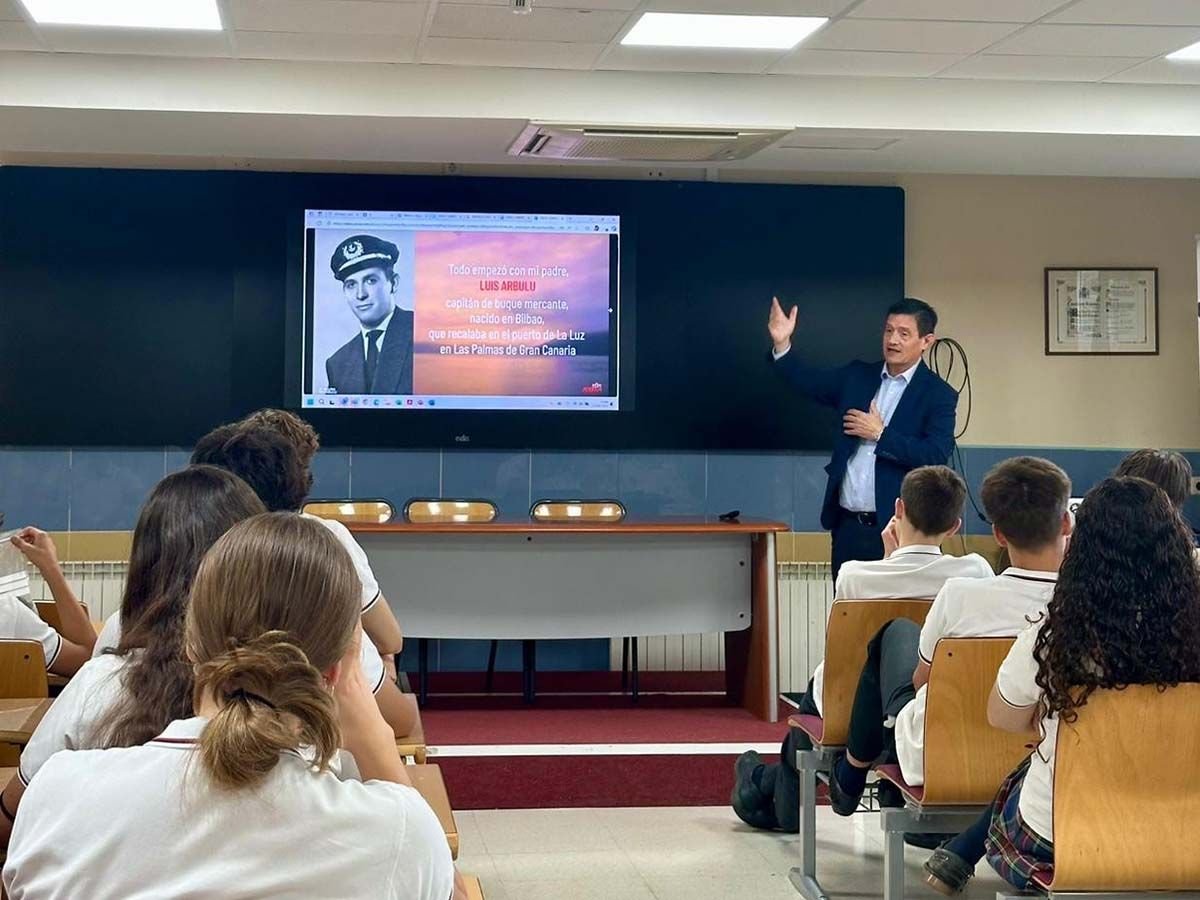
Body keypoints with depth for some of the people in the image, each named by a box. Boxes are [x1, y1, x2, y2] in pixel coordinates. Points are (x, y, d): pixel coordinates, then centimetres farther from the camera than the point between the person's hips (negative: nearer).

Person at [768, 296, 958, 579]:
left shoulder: (939, 395, -4)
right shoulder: (858, 377, 12)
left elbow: (936, 456, -15)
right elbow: (811, 381, 8)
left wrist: (880, 434, -14)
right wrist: (782, 344, -8)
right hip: (848, 524, 5)